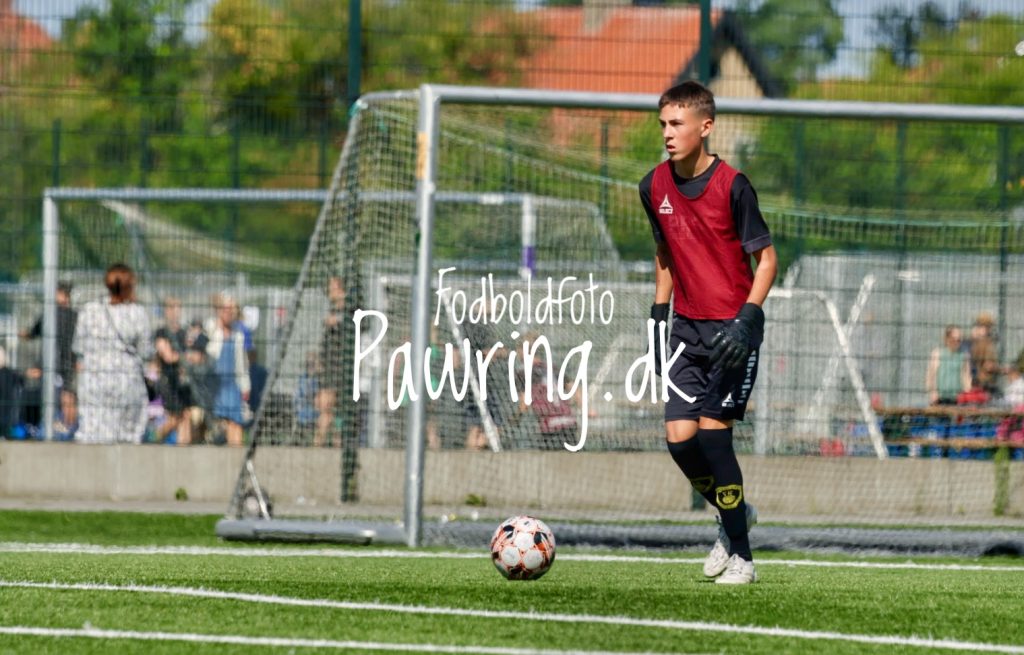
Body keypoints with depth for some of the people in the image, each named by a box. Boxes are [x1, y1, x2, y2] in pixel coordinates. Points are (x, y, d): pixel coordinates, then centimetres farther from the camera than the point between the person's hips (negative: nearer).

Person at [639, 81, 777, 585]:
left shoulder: (732, 186, -14)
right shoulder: (654, 186, 3)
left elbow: (766, 259, -8)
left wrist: (747, 319, -20)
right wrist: (658, 316, 14)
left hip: (733, 328, -5)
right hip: (688, 327, 5)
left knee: (712, 431, -13)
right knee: (680, 437, -5)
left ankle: (741, 557, -3)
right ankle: (735, 516, 23)